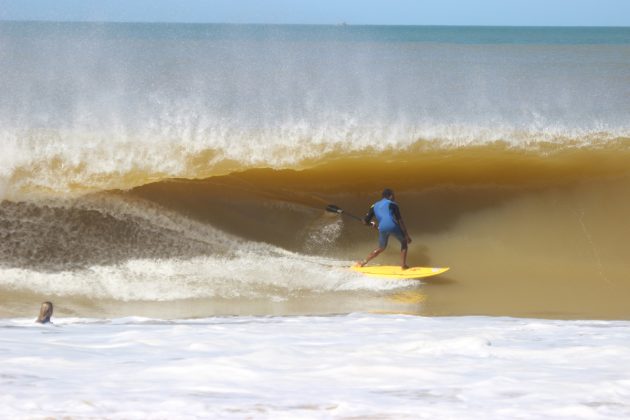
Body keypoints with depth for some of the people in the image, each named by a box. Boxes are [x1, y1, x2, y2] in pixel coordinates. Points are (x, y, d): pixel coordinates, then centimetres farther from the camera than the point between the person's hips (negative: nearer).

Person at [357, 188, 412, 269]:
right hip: (393, 226, -4)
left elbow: (365, 222, 26)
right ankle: (403, 265, 8)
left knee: (381, 248, 27)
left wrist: (372, 224, 49)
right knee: (404, 242, 20)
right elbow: (400, 220, 5)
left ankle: (363, 262, 25)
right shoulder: (392, 204, 14)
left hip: (382, 228, 4)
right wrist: (406, 235, 6)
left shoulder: (374, 206, 26)